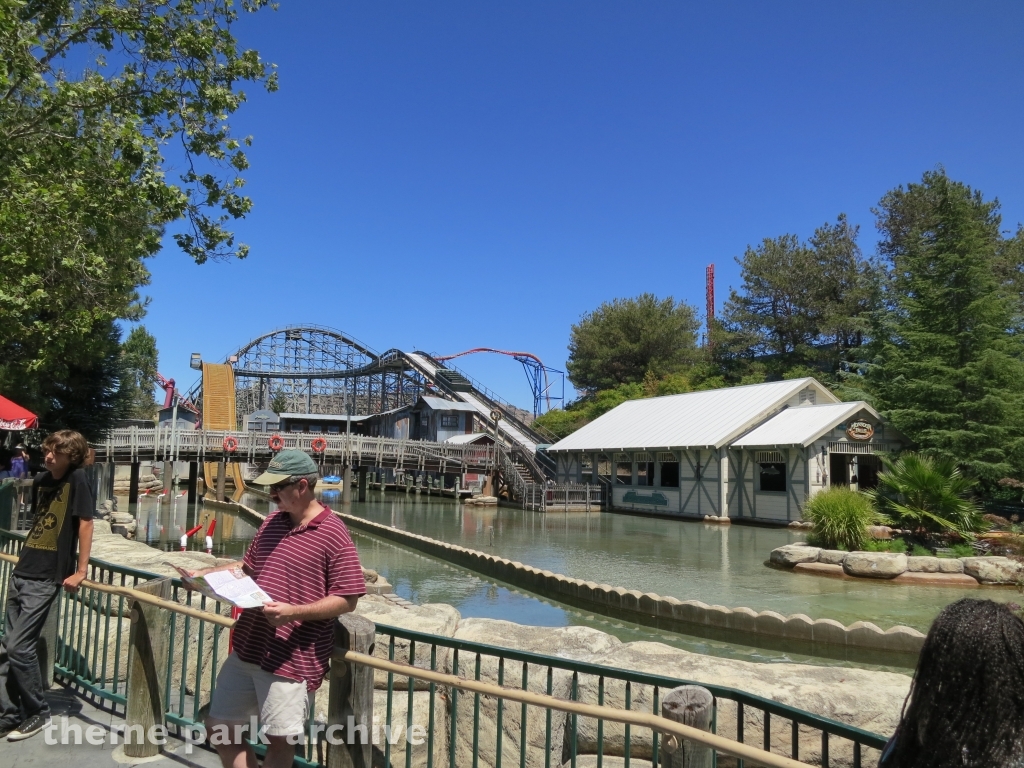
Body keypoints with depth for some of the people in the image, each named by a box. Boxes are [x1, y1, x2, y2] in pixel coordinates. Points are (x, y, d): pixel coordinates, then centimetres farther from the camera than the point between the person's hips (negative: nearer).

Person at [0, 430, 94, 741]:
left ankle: (38, 713, 10)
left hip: (46, 578, -7)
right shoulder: (40, 480, 9)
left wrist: (80, 571, -16)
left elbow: (85, 524, -15)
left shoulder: (77, 480, -12)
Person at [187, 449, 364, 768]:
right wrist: (204, 574, 8)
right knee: (218, 726, 16)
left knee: (279, 740, 5)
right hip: (246, 650, 8)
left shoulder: (332, 533, -15)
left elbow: (347, 598, -16)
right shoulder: (272, 523, 8)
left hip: (292, 659, -8)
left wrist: (294, 612, -25)